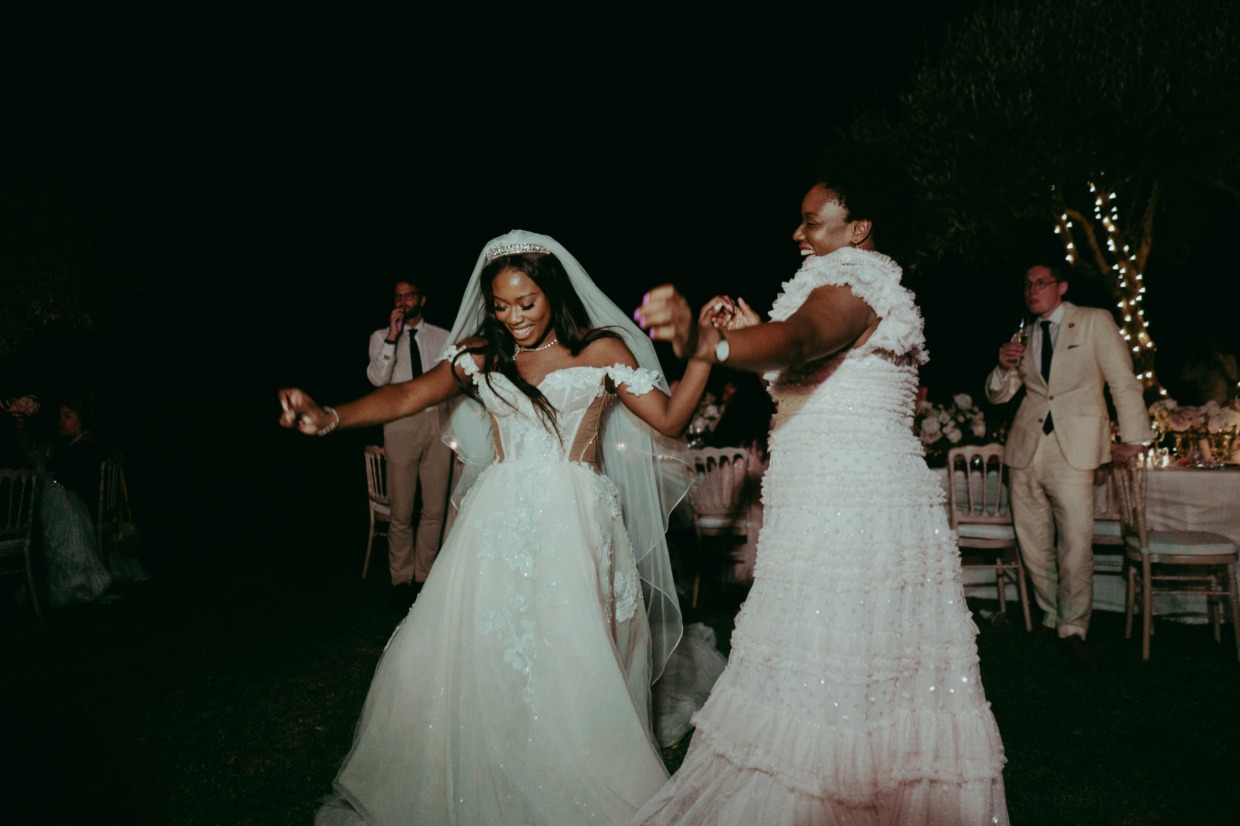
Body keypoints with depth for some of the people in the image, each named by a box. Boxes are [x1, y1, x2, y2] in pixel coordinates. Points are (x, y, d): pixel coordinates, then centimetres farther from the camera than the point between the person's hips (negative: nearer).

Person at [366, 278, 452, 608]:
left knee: (435, 509, 4)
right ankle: (401, 579, 15)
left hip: (438, 423, 2)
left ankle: (423, 576, 16)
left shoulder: (442, 337, 10)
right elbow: (377, 378, -8)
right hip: (402, 425, -1)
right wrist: (392, 336, -12)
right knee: (402, 512, 1)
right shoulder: (381, 337, 7)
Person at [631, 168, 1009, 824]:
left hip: (842, 515, -10)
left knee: (829, 680, -6)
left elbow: (803, 335, -32)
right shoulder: (879, 299, 24)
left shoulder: (851, 282, -8)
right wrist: (755, 339, 21)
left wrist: (706, 343, -50)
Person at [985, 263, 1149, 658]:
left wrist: (1132, 437, -3)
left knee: (1076, 542, -6)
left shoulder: (1094, 321, 4)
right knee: (1033, 544, 8)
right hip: (1026, 448, 4)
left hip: (1073, 450, -4)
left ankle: (1073, 626, 9)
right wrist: (1004, 367, -3)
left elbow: (1123, 380, 2)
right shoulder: (1024, 334, 15)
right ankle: (1050, 616, 25)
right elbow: (998, 395, 17)